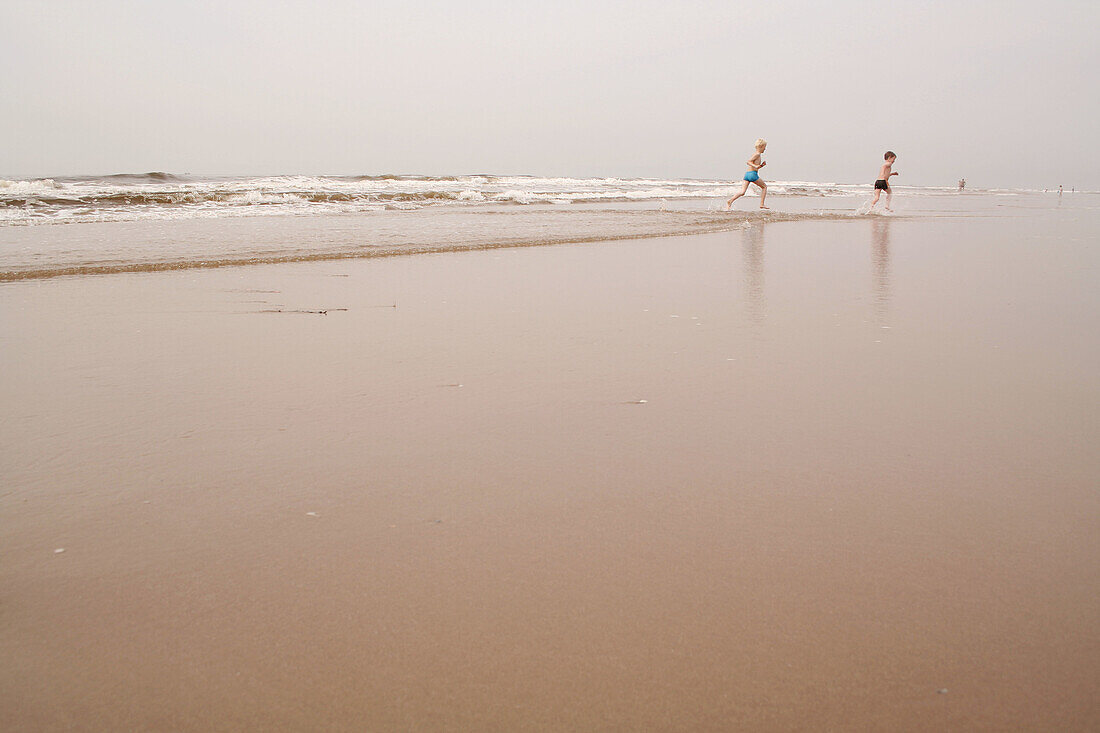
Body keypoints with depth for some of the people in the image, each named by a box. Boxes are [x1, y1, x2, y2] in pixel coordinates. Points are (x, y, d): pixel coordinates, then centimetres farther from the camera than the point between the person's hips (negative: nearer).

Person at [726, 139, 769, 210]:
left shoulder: (757, 155, 24)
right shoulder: (757, 154, -5)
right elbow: (748, 161, -17)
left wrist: (761, 165, 16)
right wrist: (755, 166, -28)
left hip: (747, 174, 8)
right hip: (753, 174, -8)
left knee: (742, 192, -4)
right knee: (764, 187, 11)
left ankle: (730, 201, -19)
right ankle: (762, 204, 9)